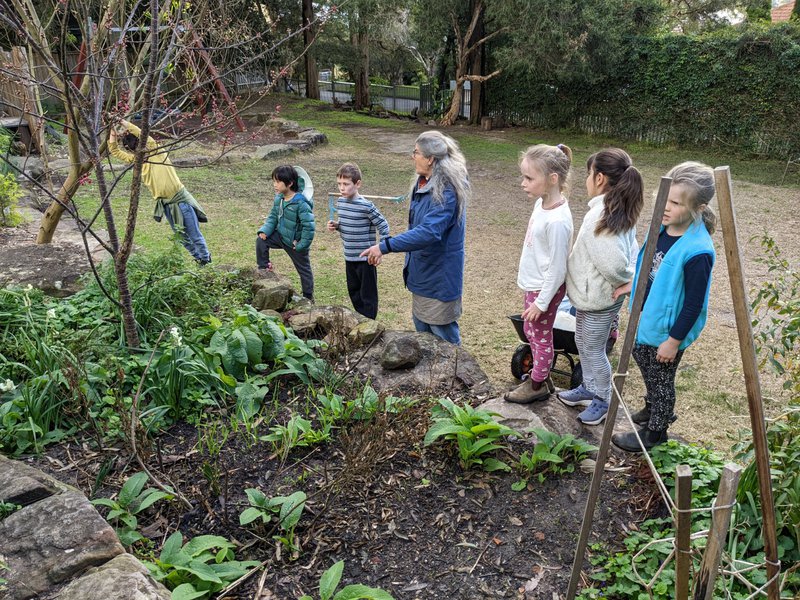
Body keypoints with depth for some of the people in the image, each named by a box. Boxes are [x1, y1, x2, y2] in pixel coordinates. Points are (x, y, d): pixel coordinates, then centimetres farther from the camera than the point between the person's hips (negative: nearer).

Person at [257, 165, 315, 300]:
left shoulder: (301, 203, -29)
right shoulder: (278, 198, -4)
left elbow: (309, 225, -29)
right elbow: (273, 217, 6)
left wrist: (302, 245, -25)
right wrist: (264, 230, -11)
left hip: (295, 242, -6)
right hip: (281, 236, 7)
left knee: (303, 269, 9)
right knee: (261, 240, -9)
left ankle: (308, 297, 25)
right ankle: (264, 268, 8)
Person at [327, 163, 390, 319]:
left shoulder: (366, 206, -18)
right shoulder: (340, 202, 2)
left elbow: (383, 226, -13)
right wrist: (336, 225, -3)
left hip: (365, 258, -7)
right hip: (349, 257, 7)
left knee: (368, 295, 6)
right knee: (354, 292, 19)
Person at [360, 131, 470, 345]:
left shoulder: (446, 191, -24)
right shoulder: (423, 183, 6)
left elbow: (428, 232, -33)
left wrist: (386, 246, -34)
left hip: (440, 275, -9)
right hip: (422, 271, 9)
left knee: (443, 334, 4)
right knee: (422, 328, 21)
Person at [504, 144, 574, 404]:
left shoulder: (557, 221, -31)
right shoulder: (542, 203, -4)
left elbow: (557, 269, -24)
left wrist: (541, 302, -16)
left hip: (545, 289, -9)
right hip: (534, 284, 9)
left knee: (541, 337, 11)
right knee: (530, 331, 24)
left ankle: (538, 385, 33)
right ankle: (540, 376, 44)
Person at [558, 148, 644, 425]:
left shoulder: (601, 215, -29)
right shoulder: (619, 210, 2)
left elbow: (612, 262, -32)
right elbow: (630, 250, 7)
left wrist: (625, 281, -13)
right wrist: (630, 279, -3)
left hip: (598, 298, -9)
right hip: (592, 293, 9)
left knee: (593, 350, 9)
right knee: (583, 343, 24)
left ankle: (604, 400, 28)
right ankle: (589, 388, 42)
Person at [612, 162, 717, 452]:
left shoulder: (697, 252, -31)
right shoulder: (663, 226, -9)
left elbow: (694, 303, -23)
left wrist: (674, 340, -18)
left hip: (667, 330, -8)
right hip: (646, 317, 8)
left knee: (660, 378, 13)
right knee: (641, 358, 28)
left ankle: (655, 431, 37)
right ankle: (655, 408, 54)